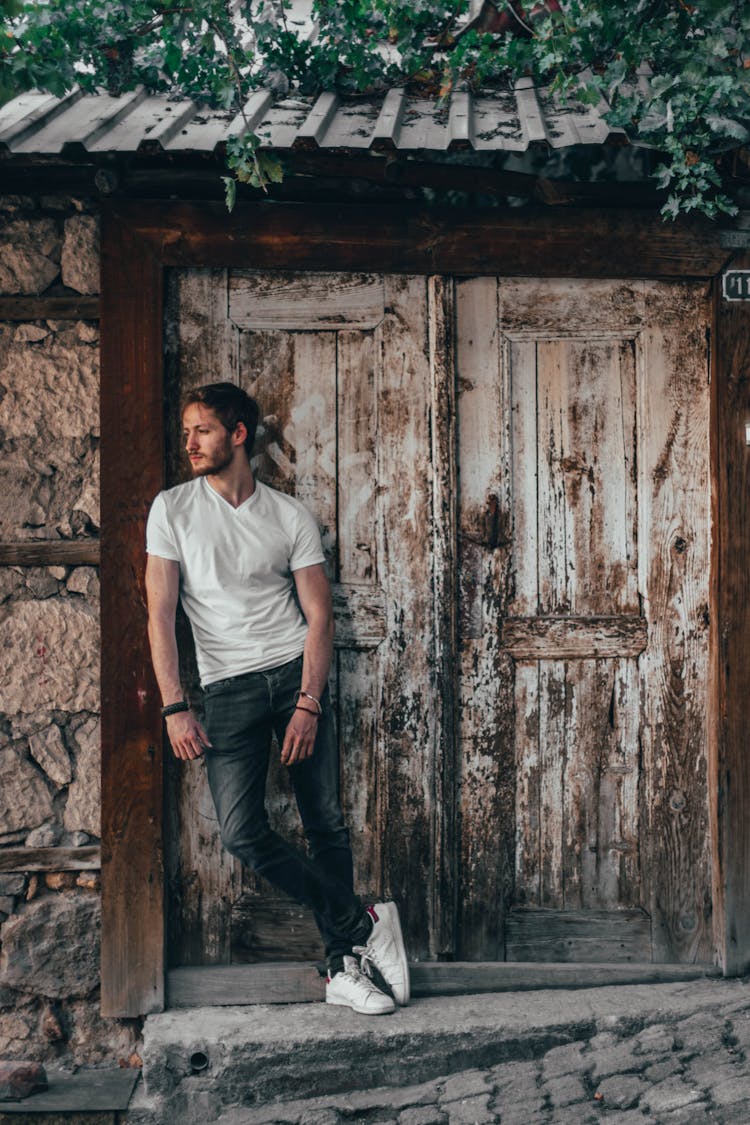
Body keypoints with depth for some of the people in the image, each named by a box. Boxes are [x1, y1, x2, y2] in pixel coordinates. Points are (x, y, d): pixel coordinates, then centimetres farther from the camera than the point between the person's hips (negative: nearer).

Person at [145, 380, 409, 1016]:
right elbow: (161, 613, -1)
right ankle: (364, 925, 1)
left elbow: (319, 617, 2)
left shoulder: (290, 517, 4)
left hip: (296, 675, 0)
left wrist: (308, 704, -11)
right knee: (242, 833, -12)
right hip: (226, 688, 0)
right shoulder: (173, 510, 4)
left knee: (327, 824, 0)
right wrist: (175, 707, -9)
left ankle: (343, 967, 12)